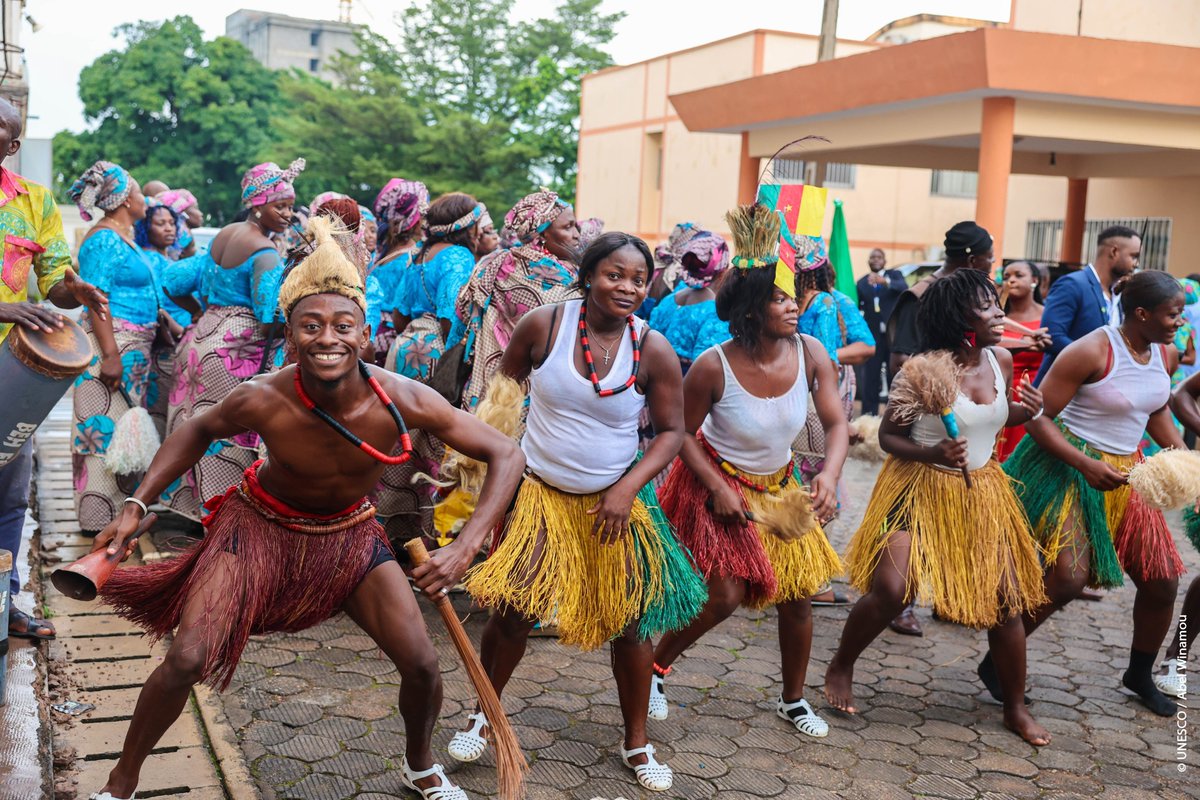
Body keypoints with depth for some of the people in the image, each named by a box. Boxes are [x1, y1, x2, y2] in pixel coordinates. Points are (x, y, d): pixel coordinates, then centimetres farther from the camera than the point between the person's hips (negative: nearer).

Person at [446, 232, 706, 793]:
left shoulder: (654, 351, -11)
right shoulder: (543, 324, -11)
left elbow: (672, 430, -3)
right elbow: (505, 383, 5)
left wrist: (629, 487, -15)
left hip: (614, 504, 0)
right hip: (537, 494, 0)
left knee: (629, 625, 5)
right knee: (511, 613, 1)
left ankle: (636, 743, 26)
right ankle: (484, 715, 29)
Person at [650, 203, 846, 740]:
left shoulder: (810, 353, -17)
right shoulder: (714, 366, -27)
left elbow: (836, 423, -12)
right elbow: (683, 435, -14)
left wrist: (829, 475, -29)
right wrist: (719, 489, -19)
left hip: (779, 485, 5)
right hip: (718, 481, -4)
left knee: (798, 594, 6)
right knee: (726, 595, -8)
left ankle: (793, 700, 29)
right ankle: (654, 667, 19)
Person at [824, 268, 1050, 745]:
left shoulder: (1000, 360, 1)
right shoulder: (923, 369, -17)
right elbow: (888, 436, -11)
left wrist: (1029, 412, -3)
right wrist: (931, 452, -28)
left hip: (981, 491, 6)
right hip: (921, 489, -5)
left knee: (1007, 598, 5)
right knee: (890, 590, -16)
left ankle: (1016, 709, 25)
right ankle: (841, 667, 13)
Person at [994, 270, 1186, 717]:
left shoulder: (1166, 356, 4)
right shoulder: (1092, 351, -19)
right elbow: (1036, 416, -19)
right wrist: (1086, 464, -27)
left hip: (1125, 473, 8)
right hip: (1069, 468, -8)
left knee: (1162, 580, 8)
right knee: (1068, 577, -21)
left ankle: (1140, 675, 33)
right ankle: (996, 663, -1)